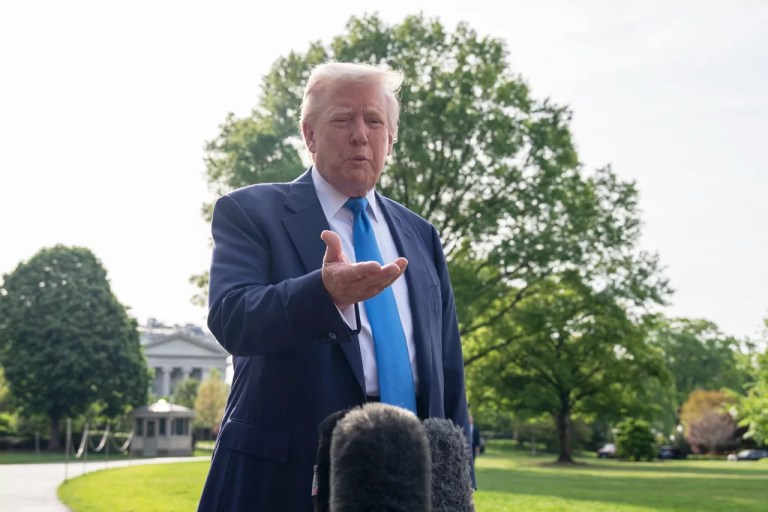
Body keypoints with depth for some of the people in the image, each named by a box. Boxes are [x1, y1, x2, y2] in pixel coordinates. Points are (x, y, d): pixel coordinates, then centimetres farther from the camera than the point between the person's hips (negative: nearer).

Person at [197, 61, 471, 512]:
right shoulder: (249, 212, -2)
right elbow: (230, 319, -18)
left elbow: (448, 369, 14)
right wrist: (325, 292, -36)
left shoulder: (421, 236, 12)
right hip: (285, 473, -4)